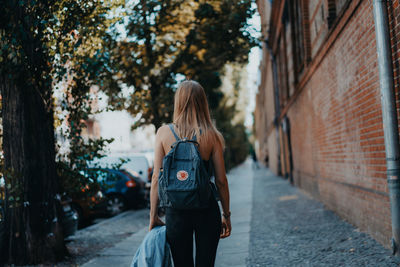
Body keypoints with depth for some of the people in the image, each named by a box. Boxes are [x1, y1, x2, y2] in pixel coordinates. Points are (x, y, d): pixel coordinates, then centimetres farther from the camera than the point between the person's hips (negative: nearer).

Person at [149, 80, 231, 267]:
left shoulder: (164, 132, -3)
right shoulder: (211, 136, -4)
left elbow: (156, 178, -4)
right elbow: (221, 180, -1)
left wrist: (153, 215, 4)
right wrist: (226, 214, 10)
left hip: (176, 211, 1)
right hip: (206, 211, 0)